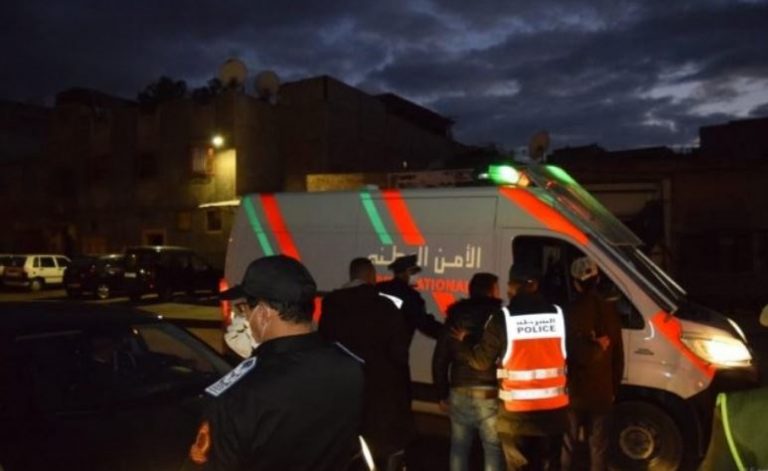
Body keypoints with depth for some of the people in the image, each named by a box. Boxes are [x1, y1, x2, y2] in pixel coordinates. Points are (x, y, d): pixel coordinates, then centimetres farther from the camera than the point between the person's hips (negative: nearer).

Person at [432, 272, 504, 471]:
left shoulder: (456, 317, 7)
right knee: (493, 450, 6)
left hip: (460, 392, 3)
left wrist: (442, 393, 13)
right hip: (490, 394, -3)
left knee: (459, 448, 14)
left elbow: (440, 358, 6)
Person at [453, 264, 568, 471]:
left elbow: (481, 361, -2)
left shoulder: (503, 318, -9)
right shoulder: (558, 314, -2)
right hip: (553, 409, 3)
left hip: (516, 412, -2)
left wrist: (463, 342, 14)